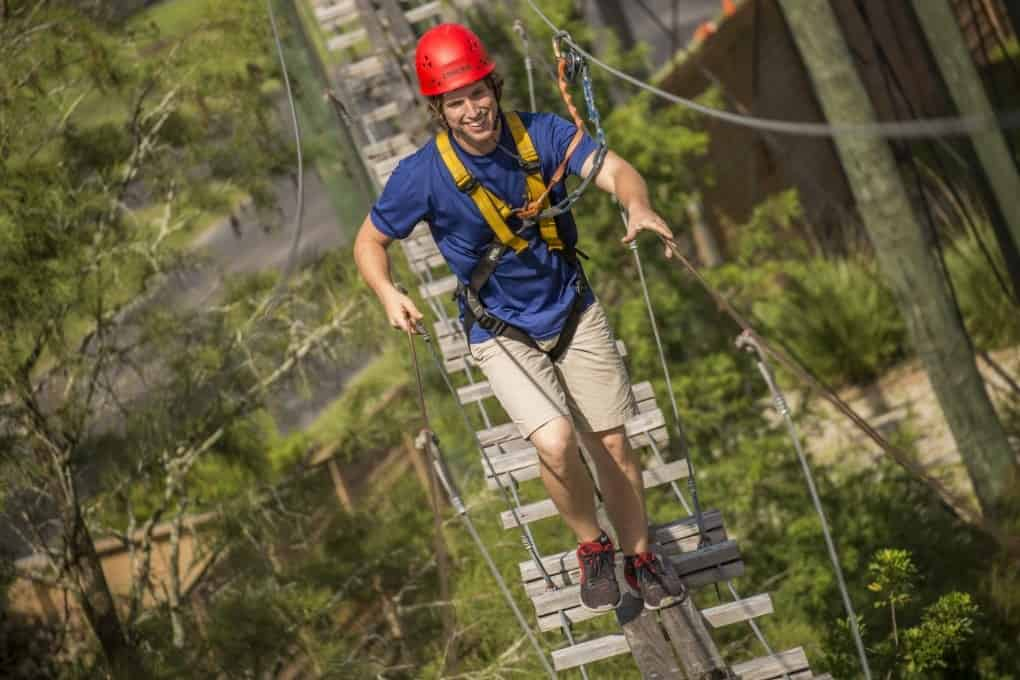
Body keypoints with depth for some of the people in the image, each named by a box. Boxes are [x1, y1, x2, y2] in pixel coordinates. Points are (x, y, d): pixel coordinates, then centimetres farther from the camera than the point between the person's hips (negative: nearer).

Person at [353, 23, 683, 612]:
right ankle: (592, 546, 6)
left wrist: (638, 206, -49)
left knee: (613, 445, 9)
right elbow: (370, 241, -6)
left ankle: (641, 557, 33)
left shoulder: (541, 134, -15)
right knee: (556, 443, -23)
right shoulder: (423, 175, -19)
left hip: (576, 314, 3)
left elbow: (616, 171, -26)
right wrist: (389, 293, -27)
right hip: (504, 335, -2)